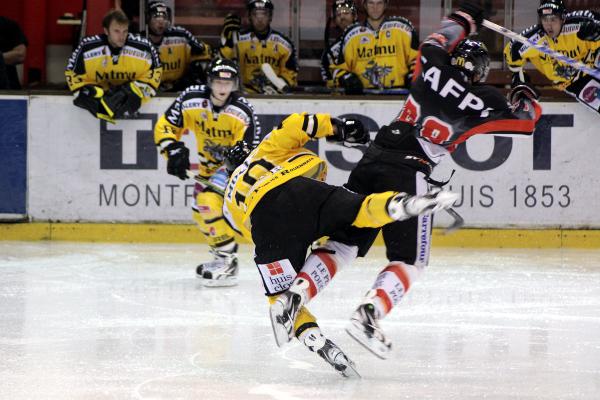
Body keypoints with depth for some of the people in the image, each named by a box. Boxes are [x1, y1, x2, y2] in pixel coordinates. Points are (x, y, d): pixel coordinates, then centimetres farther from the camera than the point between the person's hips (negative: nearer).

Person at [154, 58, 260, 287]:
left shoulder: (243, 112, -26)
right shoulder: (191, 100, -16)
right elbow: (165, 127, -6)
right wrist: (174, 151, -20)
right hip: (209, 165, 7)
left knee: (209, 201, -26)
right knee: (201, 213, 14)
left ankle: (227, 263, -20)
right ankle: (223, 255, 36)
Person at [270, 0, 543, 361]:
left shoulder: (434, 67, 10)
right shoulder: (480, 101, 0)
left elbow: (440, 39, 33)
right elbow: (526, 121, 13)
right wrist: (526, 97, 34)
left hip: (373, 160, 5)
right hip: (408, 172, -5)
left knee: (343, 241, 12)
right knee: (410, 260, 5)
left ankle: (296, 293, -6)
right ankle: (368, 314, -16)